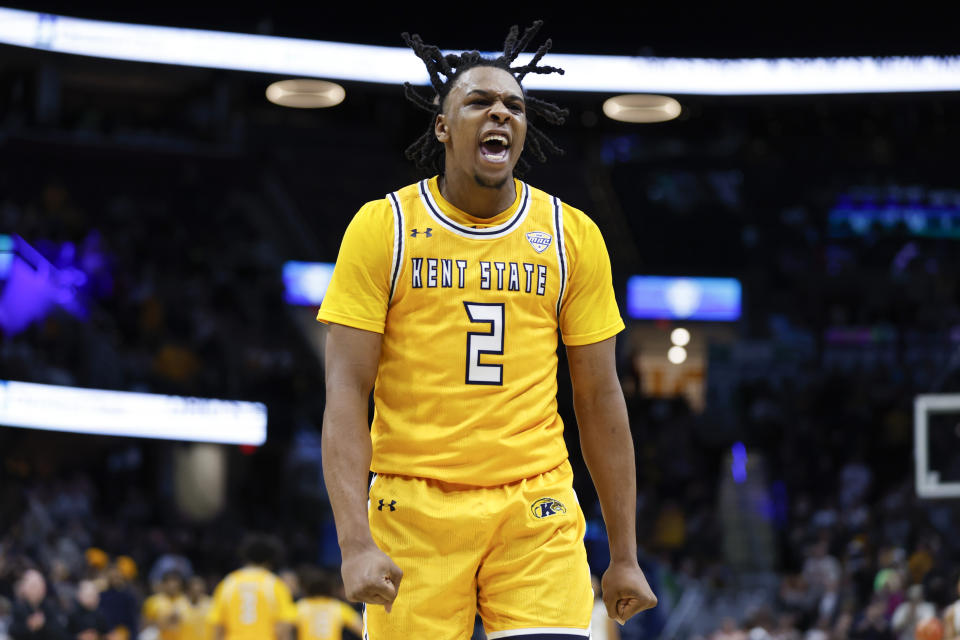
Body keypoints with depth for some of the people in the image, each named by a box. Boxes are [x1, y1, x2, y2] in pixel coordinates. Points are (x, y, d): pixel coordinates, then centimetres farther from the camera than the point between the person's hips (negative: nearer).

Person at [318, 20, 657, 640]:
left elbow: (599, 400, 10)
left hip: (537, 508, 1)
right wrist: (356, 542, -17)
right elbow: (346, 394, -5)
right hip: (414, 507, -1)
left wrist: (625, 555, 9)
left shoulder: (574, 236, 6)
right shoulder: (381, 227, 0)